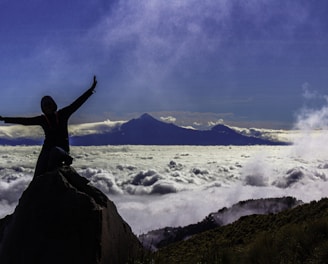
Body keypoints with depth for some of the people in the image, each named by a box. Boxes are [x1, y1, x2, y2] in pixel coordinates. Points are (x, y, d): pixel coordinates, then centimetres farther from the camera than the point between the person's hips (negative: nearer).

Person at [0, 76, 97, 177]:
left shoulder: (62, 114, 5)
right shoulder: (42, 119, 8)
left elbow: (77, 103, 0)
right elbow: (24, 121, 9)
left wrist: (91, 90, -7)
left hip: (62, 147, -2)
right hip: (47, 148, 2)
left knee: (55, 152, -39)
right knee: (38, 176, -17)